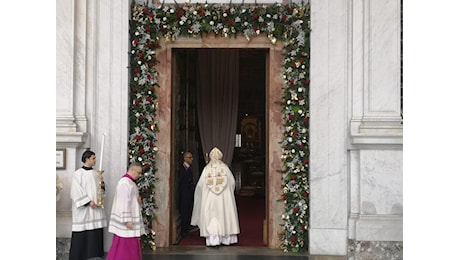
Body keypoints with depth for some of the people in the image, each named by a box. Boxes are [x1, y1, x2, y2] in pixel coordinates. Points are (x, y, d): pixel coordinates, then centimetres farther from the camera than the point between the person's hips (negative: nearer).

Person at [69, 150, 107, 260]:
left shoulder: (95, 173, 11)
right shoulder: (78, 174, -7)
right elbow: (76, 192, -12)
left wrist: (101, 183, -5)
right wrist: (88, 202, -17)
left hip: (96, 207, 6)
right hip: (83, 209, -6)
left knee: (96, 233, 4)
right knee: (81, 233, -3)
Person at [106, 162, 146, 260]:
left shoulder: (130, 182, 14)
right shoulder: (124, 183, -17)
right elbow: (124, 203, -22)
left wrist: (138, 200, 6)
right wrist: (127, 220, -23)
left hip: (130, 218, 10)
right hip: (126, 221, -10)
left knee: (131, 246, 11)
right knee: (125, 245, -5)